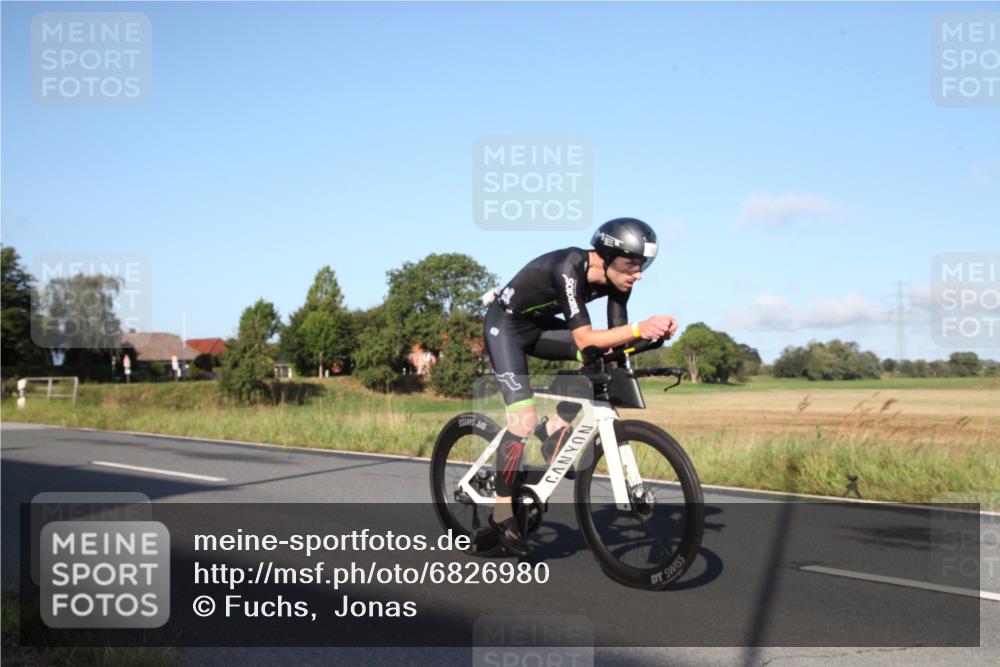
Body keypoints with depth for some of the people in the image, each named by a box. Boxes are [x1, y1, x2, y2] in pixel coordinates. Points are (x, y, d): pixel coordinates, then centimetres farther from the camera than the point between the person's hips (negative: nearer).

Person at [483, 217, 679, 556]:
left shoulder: (616, 280, -13)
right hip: (505, 325, -8)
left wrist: (653, 332, -32)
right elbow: (584, 339, -40)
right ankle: (502, 513, -5)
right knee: (524, 420, -18)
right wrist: (639, 328, -51)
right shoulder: (569, 268, -34)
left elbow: (614, 341, -14)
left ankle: (555, 433, 0)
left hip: (539, 326, 8)